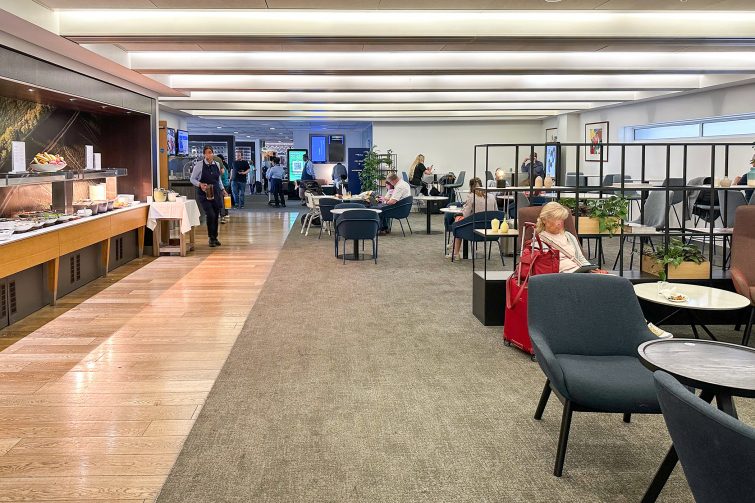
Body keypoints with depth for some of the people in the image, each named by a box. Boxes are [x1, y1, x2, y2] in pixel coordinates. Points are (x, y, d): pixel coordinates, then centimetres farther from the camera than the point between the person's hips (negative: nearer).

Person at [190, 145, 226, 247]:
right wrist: (200, 184, -19)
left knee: (216, 216, 7)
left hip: (216, 194, 4)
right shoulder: (199, 165, -6)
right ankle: (211, 238, 3)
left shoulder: (217, 164, 7)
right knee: (210, 215, -15)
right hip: (204, 194, -4)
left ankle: (215, 238, 24)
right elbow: (192, 179, -2)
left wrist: (222, 190, 12)